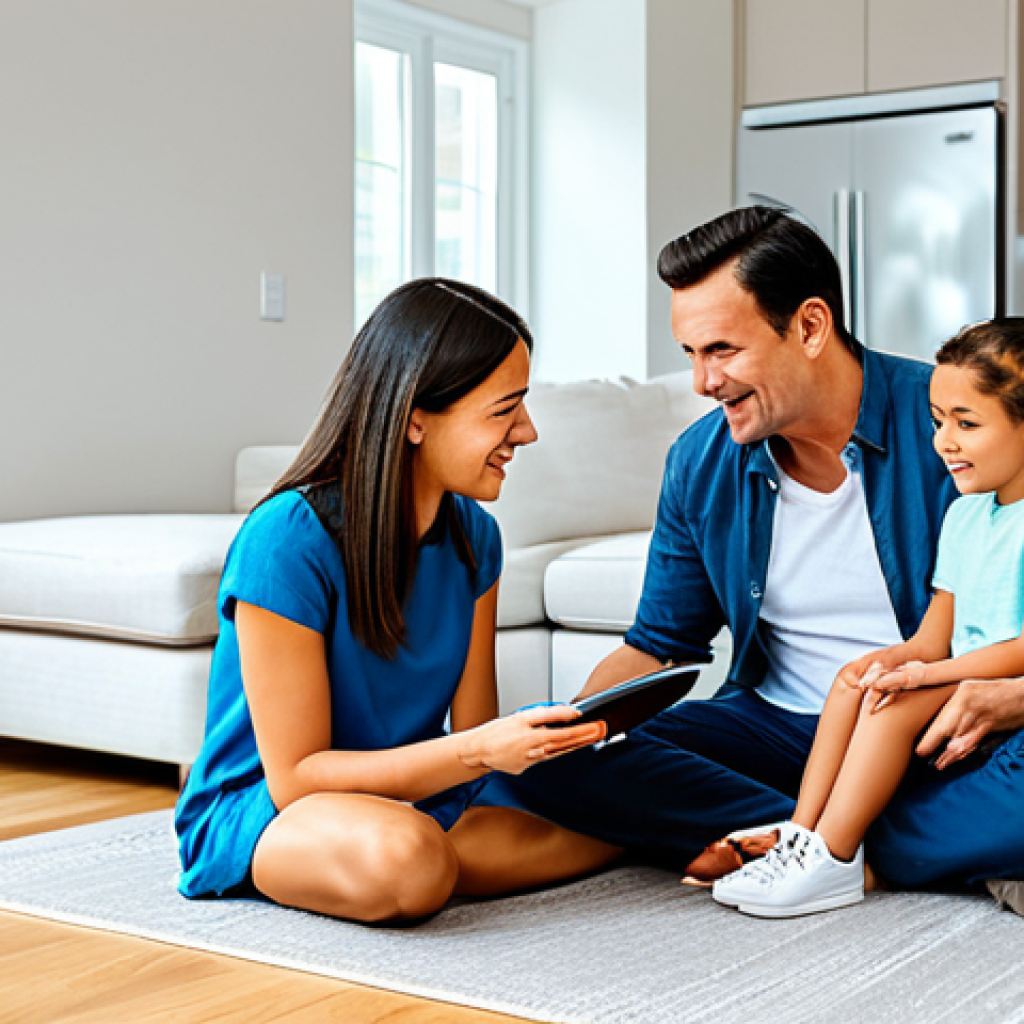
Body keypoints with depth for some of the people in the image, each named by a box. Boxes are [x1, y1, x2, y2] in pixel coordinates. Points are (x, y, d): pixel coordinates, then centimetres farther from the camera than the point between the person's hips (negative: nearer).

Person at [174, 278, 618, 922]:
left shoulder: (471, 535, 0)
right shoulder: (289, 539, -22)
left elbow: (476, 731, 1)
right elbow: (296, 777, -20)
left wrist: (538, 741, -22)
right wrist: (479, 750, -31)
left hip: (417, 802, 6)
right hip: (260, 810, -6)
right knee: (404, 856, -39)